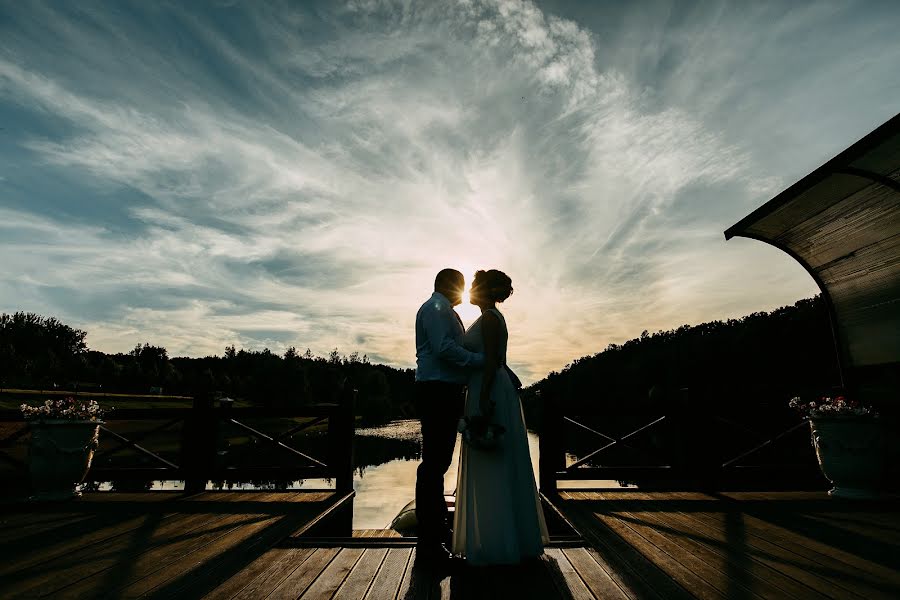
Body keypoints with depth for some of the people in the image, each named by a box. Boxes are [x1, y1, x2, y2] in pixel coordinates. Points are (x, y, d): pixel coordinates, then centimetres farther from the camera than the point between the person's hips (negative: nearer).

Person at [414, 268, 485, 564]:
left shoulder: (445, 311, 24)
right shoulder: (434, 308, -8)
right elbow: (444, 348, -20)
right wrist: (482, 359, -18)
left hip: (447, 394, 11)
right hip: (436, 392, -11)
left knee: (439, 462, 17)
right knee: (433, 463, -7)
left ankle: (438, 527, 30)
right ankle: (428, 542, 2)